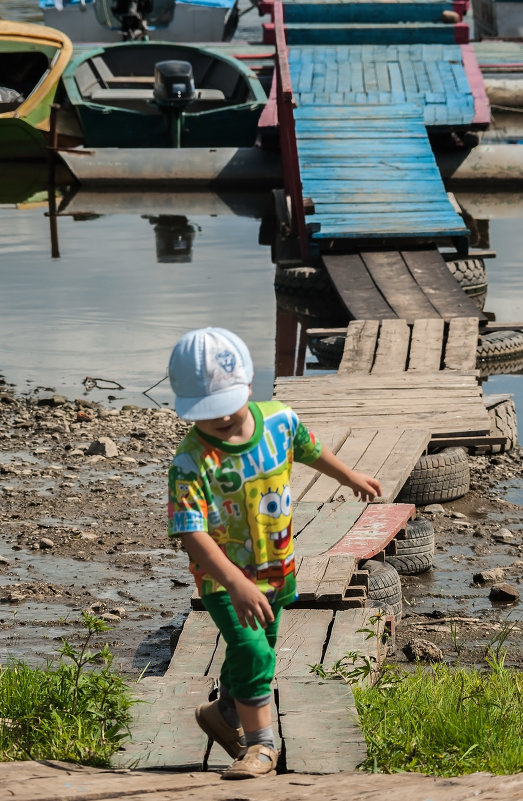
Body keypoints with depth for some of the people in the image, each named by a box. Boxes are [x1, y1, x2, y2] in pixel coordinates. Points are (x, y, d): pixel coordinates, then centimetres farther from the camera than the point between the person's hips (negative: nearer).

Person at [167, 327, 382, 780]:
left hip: (277, 568, 5)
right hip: (224, 576, -5)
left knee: (259, 651, 21)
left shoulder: (279, 421, -12)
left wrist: (350, 478, 30)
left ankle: (224, 713, 47)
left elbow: (309, 450, 11)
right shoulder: (191, 462, -28)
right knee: (251, 651, -19)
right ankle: (260, 744, -3)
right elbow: (191, 532, -36)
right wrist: (236, 583, -47)